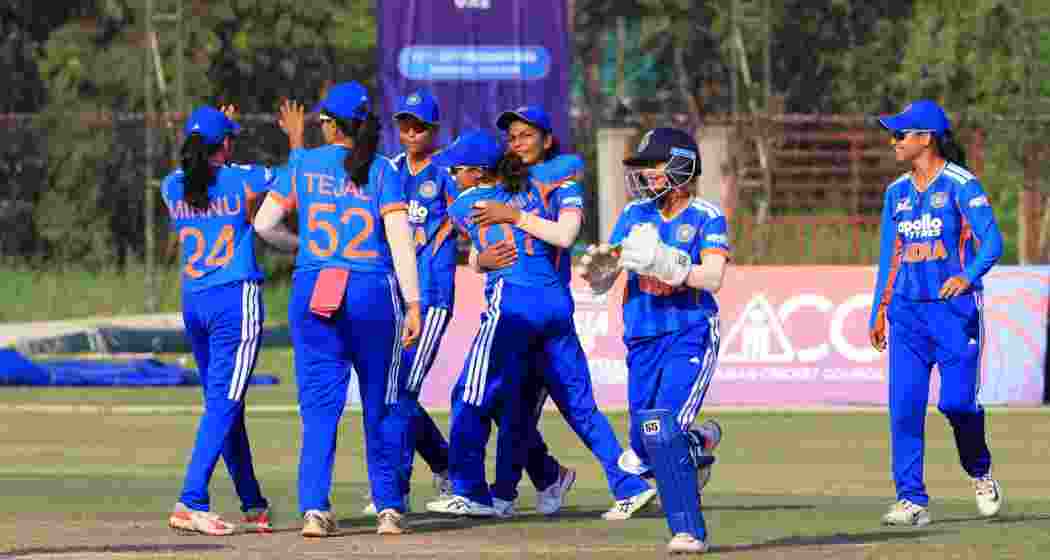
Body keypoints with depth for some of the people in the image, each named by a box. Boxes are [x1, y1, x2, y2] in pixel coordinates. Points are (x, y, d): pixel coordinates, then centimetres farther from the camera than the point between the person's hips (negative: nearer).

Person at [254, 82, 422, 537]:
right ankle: (388, 508, 13)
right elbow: (400, 240, -7)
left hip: (313, 293, 1)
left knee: (319, 405, 3)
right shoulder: (382, 171, 1)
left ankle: (314, 508, -10)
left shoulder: (303, 164, 4)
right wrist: (413, 304, -7)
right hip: (373, 293, -1)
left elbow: (263, 224, 7)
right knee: (381, 405, 11)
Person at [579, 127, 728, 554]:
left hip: (690, 335, -5)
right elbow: (602, 283, 8)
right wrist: (596, 266, -15)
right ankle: (699, 441, 35)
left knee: (663, 430, -21)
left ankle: (688, 531, -13)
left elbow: (712, 278, -18)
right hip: (642, 342, 5)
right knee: (646, 449, 2)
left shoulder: (706, 217, -4)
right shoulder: (635, 215, 10)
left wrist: (666, 265, -32)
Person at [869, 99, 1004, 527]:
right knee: (904, 406, -4)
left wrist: (968, 276, -29)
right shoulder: (897, 192, 14)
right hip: (907, 311, 6)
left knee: (957, 401, -11)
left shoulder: (962, 185, -5)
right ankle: (911, 500, -1)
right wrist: (878, 313, 15)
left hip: (954, 308, -5)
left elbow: (991, 241, -12)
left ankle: (980, 473, 18)